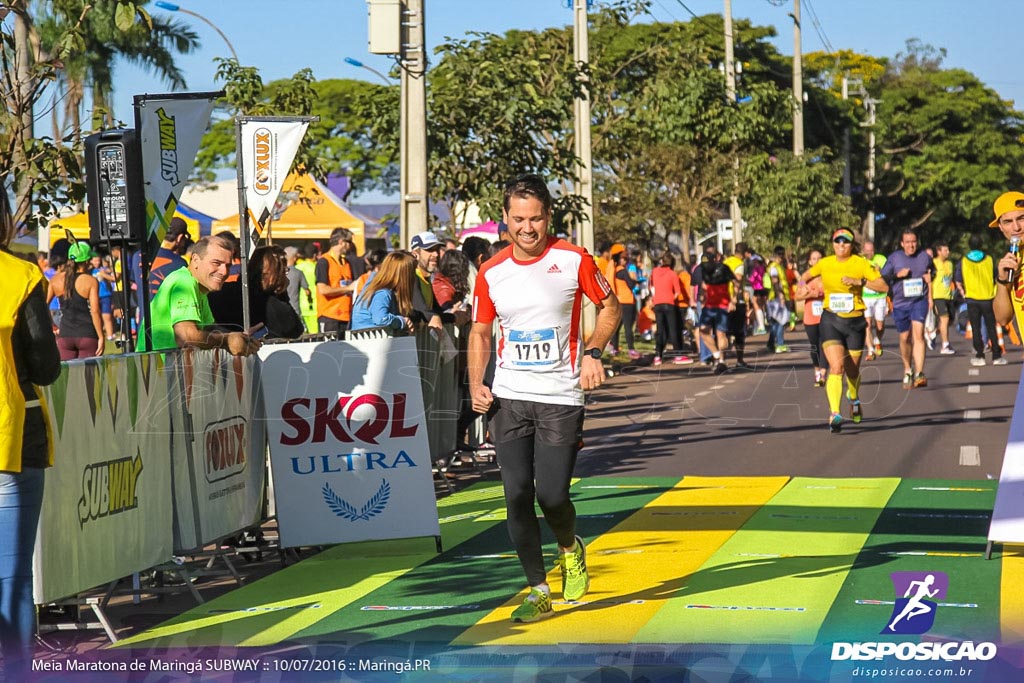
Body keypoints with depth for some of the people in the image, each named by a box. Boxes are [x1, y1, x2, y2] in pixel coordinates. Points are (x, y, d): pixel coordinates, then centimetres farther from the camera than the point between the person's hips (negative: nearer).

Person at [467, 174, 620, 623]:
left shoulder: (574, 261, -4)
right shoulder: (491, 273, 3)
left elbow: (609, 307, 8)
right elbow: (480, 332, 14)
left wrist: (592, 353, -7)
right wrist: (476, 385, -1)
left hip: (561, 397, -2)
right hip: (509, 398, 3)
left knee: (551, 494, -7)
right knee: (517, 495, -2)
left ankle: (570, 549, 27)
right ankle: (538, 591, 10)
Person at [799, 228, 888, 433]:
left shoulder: (861, 264, -4)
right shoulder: (824, 264, 3)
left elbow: (884, 286, -12)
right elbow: (806, 276, 24)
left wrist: (859, 281, -21)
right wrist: (802, 282, 8)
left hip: (855, 322, 0)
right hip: (831, 320, 0)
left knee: (852, 370, 13)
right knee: (836, 367, -19)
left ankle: (854, 399, 47)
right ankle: (834, 414, -22)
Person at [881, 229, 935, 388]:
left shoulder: (924, 257, 6)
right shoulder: (894, 258, 3)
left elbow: (930, 277, 19)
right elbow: (882, 278, 3)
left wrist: (930, 297, 10)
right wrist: (898, 275, -12)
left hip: (919, 300, -1)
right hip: (900, 302, 1)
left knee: (918, 334, -18)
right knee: (905, 338, 9)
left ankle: (919, 374, -25)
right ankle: (907, 370, 32)